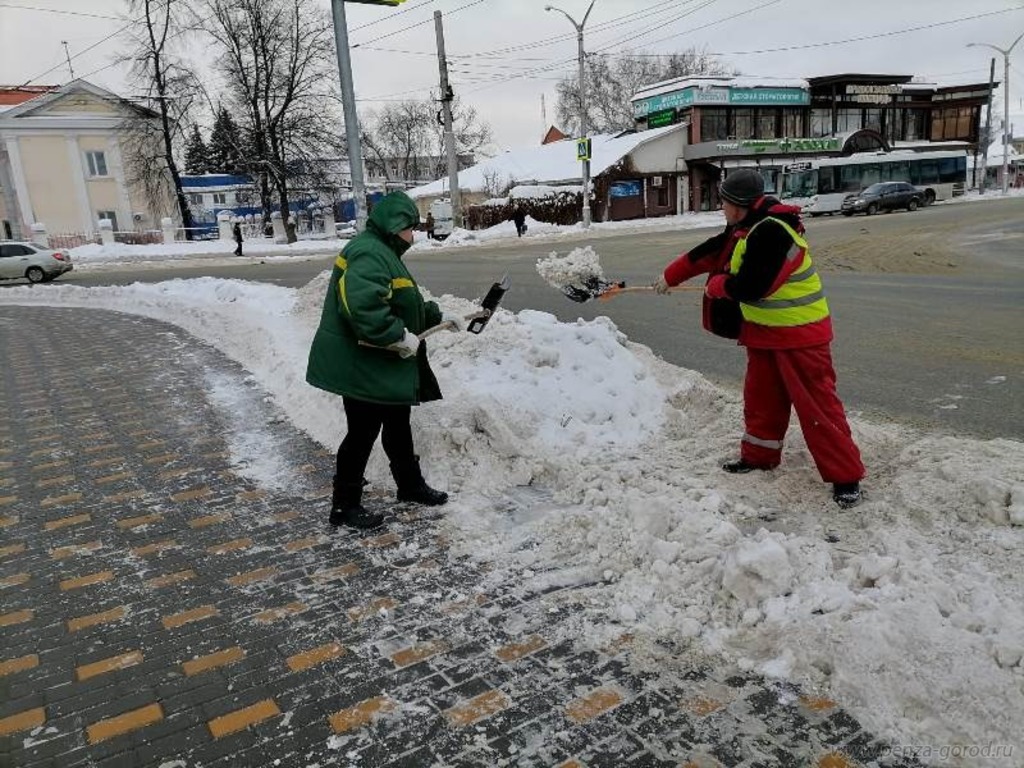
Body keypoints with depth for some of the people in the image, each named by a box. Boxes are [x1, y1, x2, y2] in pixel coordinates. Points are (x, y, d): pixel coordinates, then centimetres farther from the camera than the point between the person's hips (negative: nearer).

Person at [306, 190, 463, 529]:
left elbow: (402, 306, 24)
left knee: (398, 425, 22)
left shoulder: (384, 253, 16)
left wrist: (439, 316, 18)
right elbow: (362, 306, -36)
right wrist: (400, 337, -30)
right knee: (363, 432, -1)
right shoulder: (368, 254, -20)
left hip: (385, 366, 11)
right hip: (361, 366, -11)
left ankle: (411, 484, 39)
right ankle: (345, 505, 14)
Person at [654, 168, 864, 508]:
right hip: (764, 329, 10)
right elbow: (708, 253, 18)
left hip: (799, 333, -10)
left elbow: (749, 286, -29)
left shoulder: (771, 232, -25)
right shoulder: (745, 229, 7)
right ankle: (759, 455, 35)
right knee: (761, 397, 18)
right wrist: (670, 276, 22)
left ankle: (846, 477, 2)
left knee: (816, 404, -6)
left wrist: (715, 285, -9)